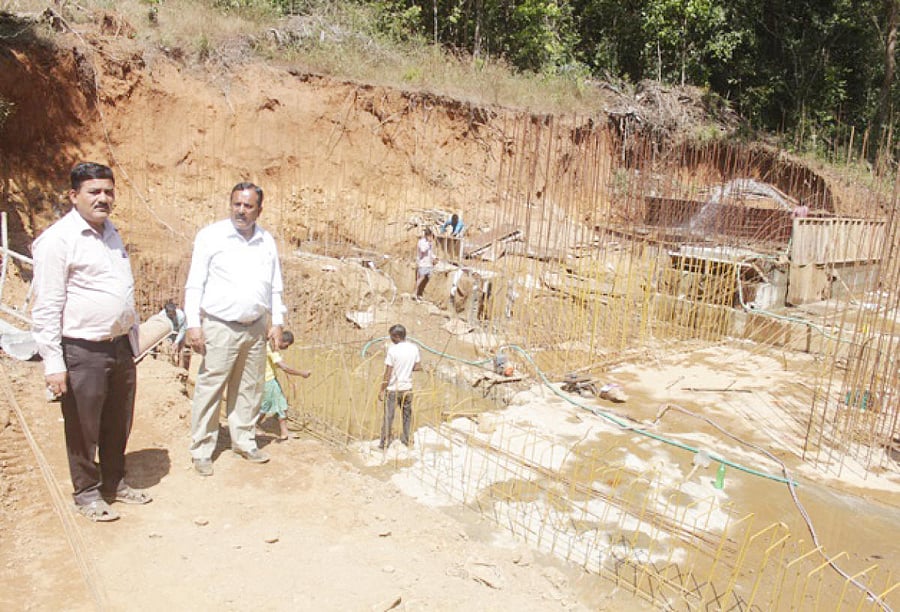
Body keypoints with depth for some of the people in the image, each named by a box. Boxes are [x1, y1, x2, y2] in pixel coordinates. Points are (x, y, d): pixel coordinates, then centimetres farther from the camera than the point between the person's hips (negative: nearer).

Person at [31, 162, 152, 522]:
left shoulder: (111, 232, 11)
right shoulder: (58, 239, -13)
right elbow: (46, 308, -15)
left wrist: (133, 338, 17)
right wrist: (53, 363, -17)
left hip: (120, 346, 7)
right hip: (82, 353, -7)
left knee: (118, 425, 18)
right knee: (83, 429, 8)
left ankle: (115, 483, 35)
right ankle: (86, 493, 26)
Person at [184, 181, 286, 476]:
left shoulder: (267, 242, 10)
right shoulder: (211, 236, -3)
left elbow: (275, 286, 16)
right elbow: (195, 283, -4)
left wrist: (277, 322, 9)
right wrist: (193, 324, -11)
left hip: (255, 329, 5)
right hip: (219, 327, -4)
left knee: (249, 389, 12)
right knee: (209, 389, -1)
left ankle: (244, 441, 26)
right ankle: (201, 450, 10)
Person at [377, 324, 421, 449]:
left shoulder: (392, 350, -19)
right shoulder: (414, 348, -4)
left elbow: (388, 373, -16)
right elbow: (418, 367, 4)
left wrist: (381, 390, -8)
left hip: (393, 389, -4)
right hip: (407, 387, 5)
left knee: (388, 416, 8)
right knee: (407, 415, 19)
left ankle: (384, 442, 17)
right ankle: (407, 440, 30)